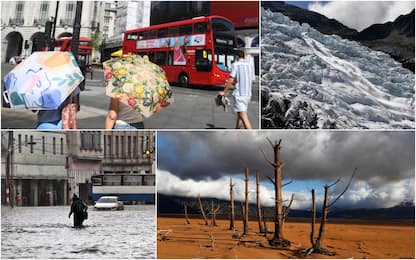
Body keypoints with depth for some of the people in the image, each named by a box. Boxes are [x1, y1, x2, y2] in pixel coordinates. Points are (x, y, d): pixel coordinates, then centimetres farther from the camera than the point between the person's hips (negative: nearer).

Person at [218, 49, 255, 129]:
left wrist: (224, 92, -4)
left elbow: (231, 81, -14)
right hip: (248, 94, 7)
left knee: (244, 117, -9)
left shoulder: (235, 65, -8)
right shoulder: (250, 65, 10)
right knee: (239, 115, 21)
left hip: (238, 94, -7)